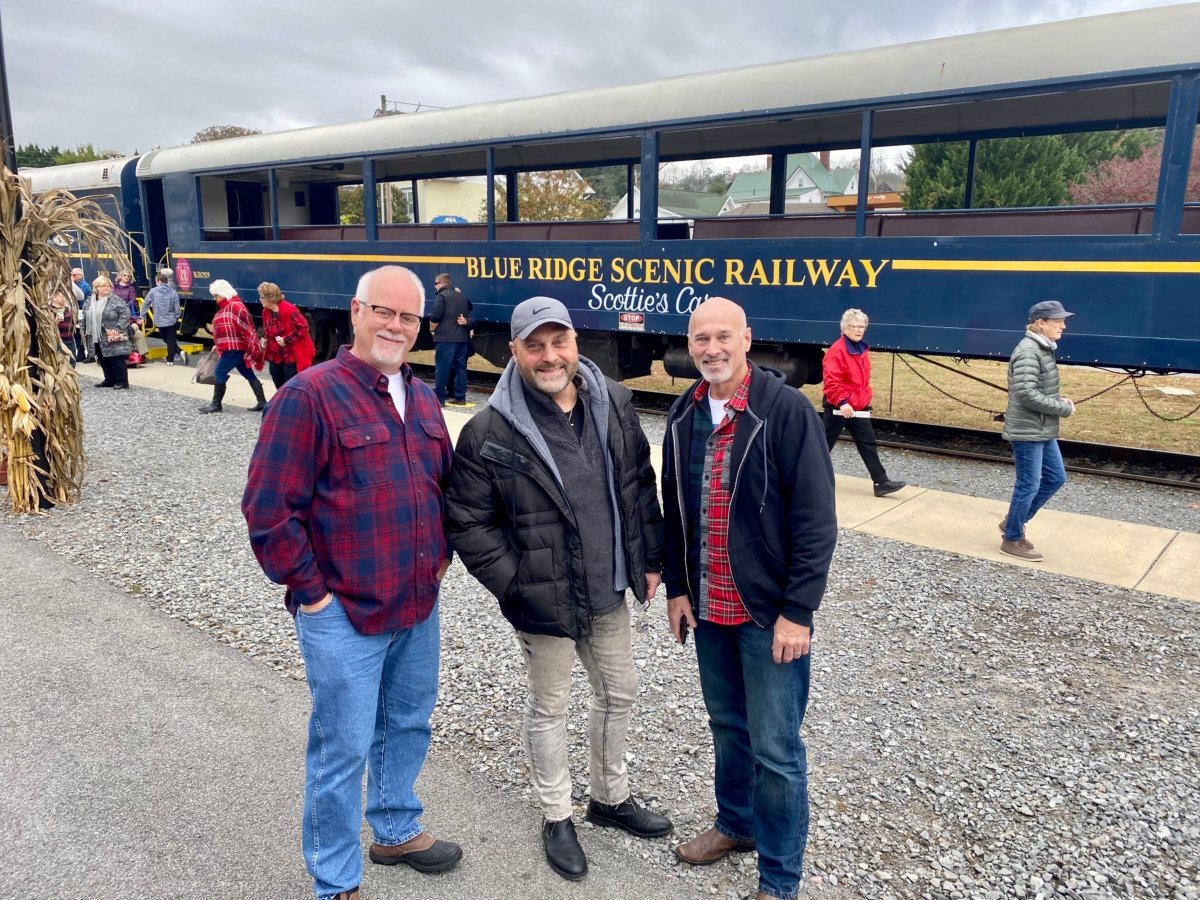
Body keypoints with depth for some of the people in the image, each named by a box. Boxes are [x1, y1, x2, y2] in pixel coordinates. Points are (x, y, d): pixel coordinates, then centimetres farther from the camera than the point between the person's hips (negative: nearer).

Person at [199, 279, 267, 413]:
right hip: (232, 347, 10)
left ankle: (216, 404, 4)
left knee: (220, 373, -5)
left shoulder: (235, 306, -15)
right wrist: (218, 345, 18)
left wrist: (251, 349, -21)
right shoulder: (225, 307, 17)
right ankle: (262, 402, 11)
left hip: (234, 348, -10)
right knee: (248, 375, 9)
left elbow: (246, 328, -20)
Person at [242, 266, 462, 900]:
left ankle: (396, 830, 46)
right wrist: (311, 590, -13)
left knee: (408, 726, 22)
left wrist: (440, 555, 11)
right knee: (343, 749, 6)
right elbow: (267, 509, -16)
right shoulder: (309, 395, -15)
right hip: (344, 616, -7)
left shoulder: (421, 399, 8)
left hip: (418, 608, 7)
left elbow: (443, 483, 19)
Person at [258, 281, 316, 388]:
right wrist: (265, 339, 0)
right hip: (275, 356, 8)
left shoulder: (289, 310, -22)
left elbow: (303, 327, -22)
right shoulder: (266, 312, 4)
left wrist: (286, 339, -24)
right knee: (280, 387, 19)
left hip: (292, 356, -8)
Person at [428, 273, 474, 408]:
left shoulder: (442, 296, -6)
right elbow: (467, 313, 23)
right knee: (460, 367, 9)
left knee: (442, 368, -4)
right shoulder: (462, 296, 18)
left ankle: (439, 398, -4)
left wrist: (432, 329, 3)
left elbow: (435, 317, -11)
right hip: (462, 339, 7)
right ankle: (460, 397, 11)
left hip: (445, 338, -7)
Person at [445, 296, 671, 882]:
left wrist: (650, 559, 5)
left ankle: (610, 798, 45)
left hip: (609, 591, 5)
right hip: (542, 600, -5)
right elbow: (465, 522, -12)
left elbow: (640, 485, 6)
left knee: (619, 693, 20)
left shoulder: (613, 402, -3)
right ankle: (557, 818, 36)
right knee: (549, 708, 13)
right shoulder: (491, 431, -17)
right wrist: (514, 584, -14)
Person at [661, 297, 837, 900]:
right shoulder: (685, 414, 3)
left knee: (775, 748, 4)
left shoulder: (787, 409, -15)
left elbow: (816, 520, -15)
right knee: (726, 724, 22)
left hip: (770, 611, -5)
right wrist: (677, 588, 8)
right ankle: (736, 823, 44)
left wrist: (798, 611, -16)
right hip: (708, 607, 6)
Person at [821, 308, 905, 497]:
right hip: (838, 407, -8)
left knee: (868, 444, 4)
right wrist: (842, 402, -31)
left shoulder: (862, 350, 10)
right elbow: (831, 381, -24)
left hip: (858, 407, 8)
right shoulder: (837, 350, -17)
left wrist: (866, 400, 18)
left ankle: (881, 482, 4)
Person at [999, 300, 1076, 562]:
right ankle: (1012, 540, 15)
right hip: (1027, 431, -10)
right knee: (1028, 486, -1)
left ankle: (1013, 522, 28)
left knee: (1056, 477, 16)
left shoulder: (1043, 349, 11)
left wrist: (1058, 401, 1)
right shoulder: (1028, 351, -19)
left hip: (1043, 430, 10)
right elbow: (1027, 394, -26)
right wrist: (1064, 408, -17)